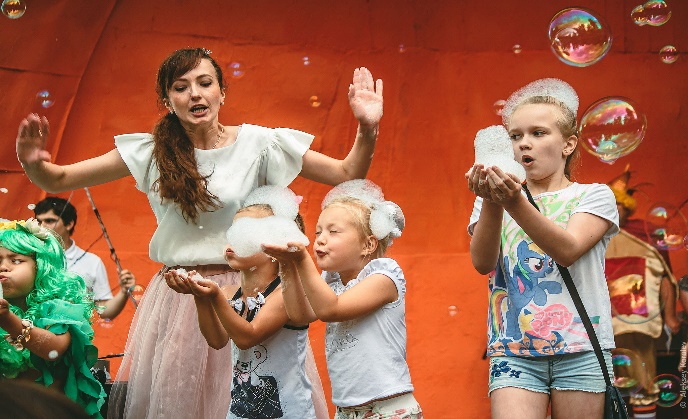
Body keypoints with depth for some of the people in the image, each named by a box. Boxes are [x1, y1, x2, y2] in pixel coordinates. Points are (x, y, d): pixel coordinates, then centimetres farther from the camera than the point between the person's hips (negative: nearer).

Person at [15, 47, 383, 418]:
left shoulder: (256, 143, -3)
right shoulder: (151, 151, 1)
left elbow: (347, 176, -2)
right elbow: (58, 181, 0)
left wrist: (366, 131, -20)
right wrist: (34, 164, -22)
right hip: (174, 298, 2)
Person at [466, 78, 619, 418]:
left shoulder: (594, 196, 5)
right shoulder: (495, 199, 11)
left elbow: (567, 250, -14)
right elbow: (482, 263, -6)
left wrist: (516, 205, -27)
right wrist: (492, 203, -22)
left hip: (579, 351, 0)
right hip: (513, 349, 1)